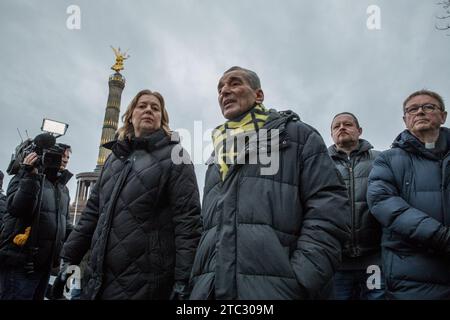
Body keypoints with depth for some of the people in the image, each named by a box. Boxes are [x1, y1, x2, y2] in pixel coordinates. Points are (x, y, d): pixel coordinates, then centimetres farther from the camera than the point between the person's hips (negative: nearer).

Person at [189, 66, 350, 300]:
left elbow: (329, 208, -7)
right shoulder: (217, 158, 23)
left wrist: (299, 281, -16)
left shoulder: (297, 135, 5)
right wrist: (198, 280, 8)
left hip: (276, 288, -5)